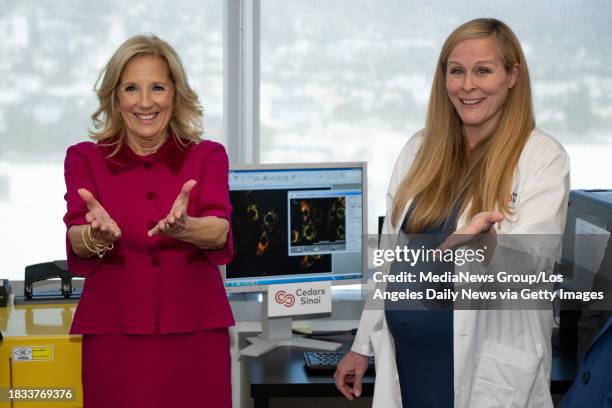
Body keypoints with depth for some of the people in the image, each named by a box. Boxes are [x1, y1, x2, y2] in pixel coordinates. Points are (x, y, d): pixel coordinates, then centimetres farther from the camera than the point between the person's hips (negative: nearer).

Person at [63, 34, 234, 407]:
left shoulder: (208, 156, 4)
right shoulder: (85, 158, 4)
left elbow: (219, 232, -12)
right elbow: (77, 244, -10)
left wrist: (183, 228, -34)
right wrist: (98, 233, -33)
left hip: (195, 331, 1)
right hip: (114, 331, 0)